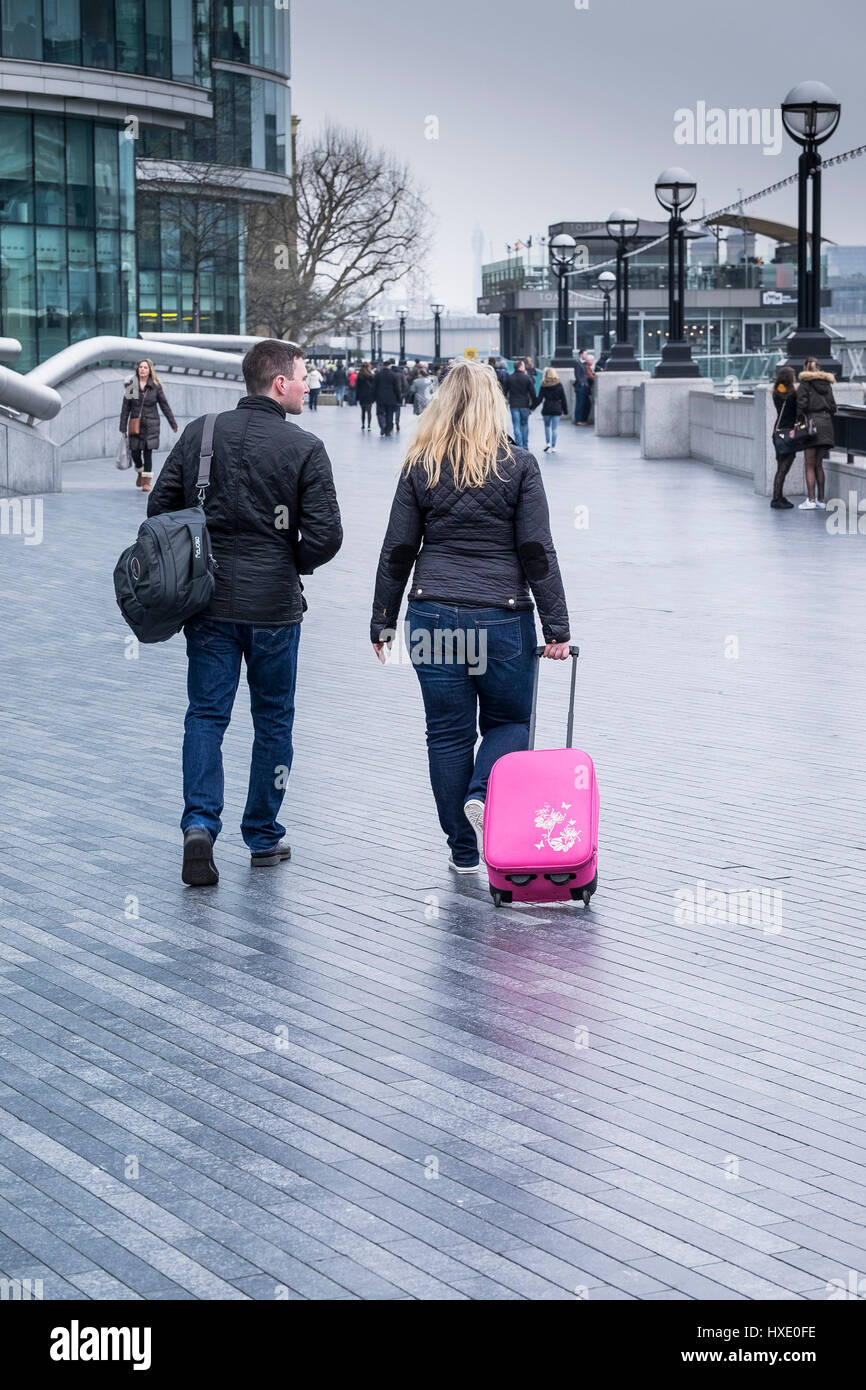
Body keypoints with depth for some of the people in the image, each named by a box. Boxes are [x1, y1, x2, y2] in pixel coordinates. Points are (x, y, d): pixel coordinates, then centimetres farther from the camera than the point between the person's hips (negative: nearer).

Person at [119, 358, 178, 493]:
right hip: (135, 425, 1)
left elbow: (165, 406, 6)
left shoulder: (156, 386, 0)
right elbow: (125, 408, 4)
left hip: (150, 424, -1)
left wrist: (174, 424, 7)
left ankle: (146, 481, 6)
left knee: (148, 453, -5)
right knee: (135, 453, 0)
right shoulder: (131, 385, 2)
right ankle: (140, 473, 31)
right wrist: (123, 428, 1)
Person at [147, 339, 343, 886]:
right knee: (273, 719, 12)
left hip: (208, 600, 2)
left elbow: (160, 506, 2)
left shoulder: (201, 433, 2)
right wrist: (291, 568, 9)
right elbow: (325, 535, -12)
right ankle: (264, 837, 19)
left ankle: (200, 822, -12)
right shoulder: (305, 448, -9)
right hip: (275, 605, -2)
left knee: (206, 714, 7)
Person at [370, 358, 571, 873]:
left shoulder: (420, 467, 2)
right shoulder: (518, 465, -4)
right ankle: (484, 794, -12)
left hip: (434, 617, 2)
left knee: (448, 733, 10)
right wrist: (557, 626, -1)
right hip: (503, 617, -2)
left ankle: (464, 851, 14)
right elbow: (538, 553, -6)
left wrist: (383, 621, 12)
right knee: (509, 720, 16)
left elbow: (398, 552, 4)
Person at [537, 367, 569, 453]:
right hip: (557, 409, 0)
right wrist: (565, 410, 8)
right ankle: (553, 447, 4)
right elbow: (563, 398, 1)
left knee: (547, 426, 18)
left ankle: (547, 443, 4)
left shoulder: (544, 385, -3)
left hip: (546, 408, 0)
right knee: (555, 428, 4)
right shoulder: (559, 385, -2)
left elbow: (539, 398, -4)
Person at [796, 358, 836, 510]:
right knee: (818, 464, 12)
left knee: (809, 465, -3)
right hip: (827, 423, 5)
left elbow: (801, 405, -10)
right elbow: (833, 406, 12)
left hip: (812, 423, -5)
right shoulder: (826, 384, 14)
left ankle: (811, 500, -8)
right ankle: (821, 499, 12)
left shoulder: (804, 384, -2)